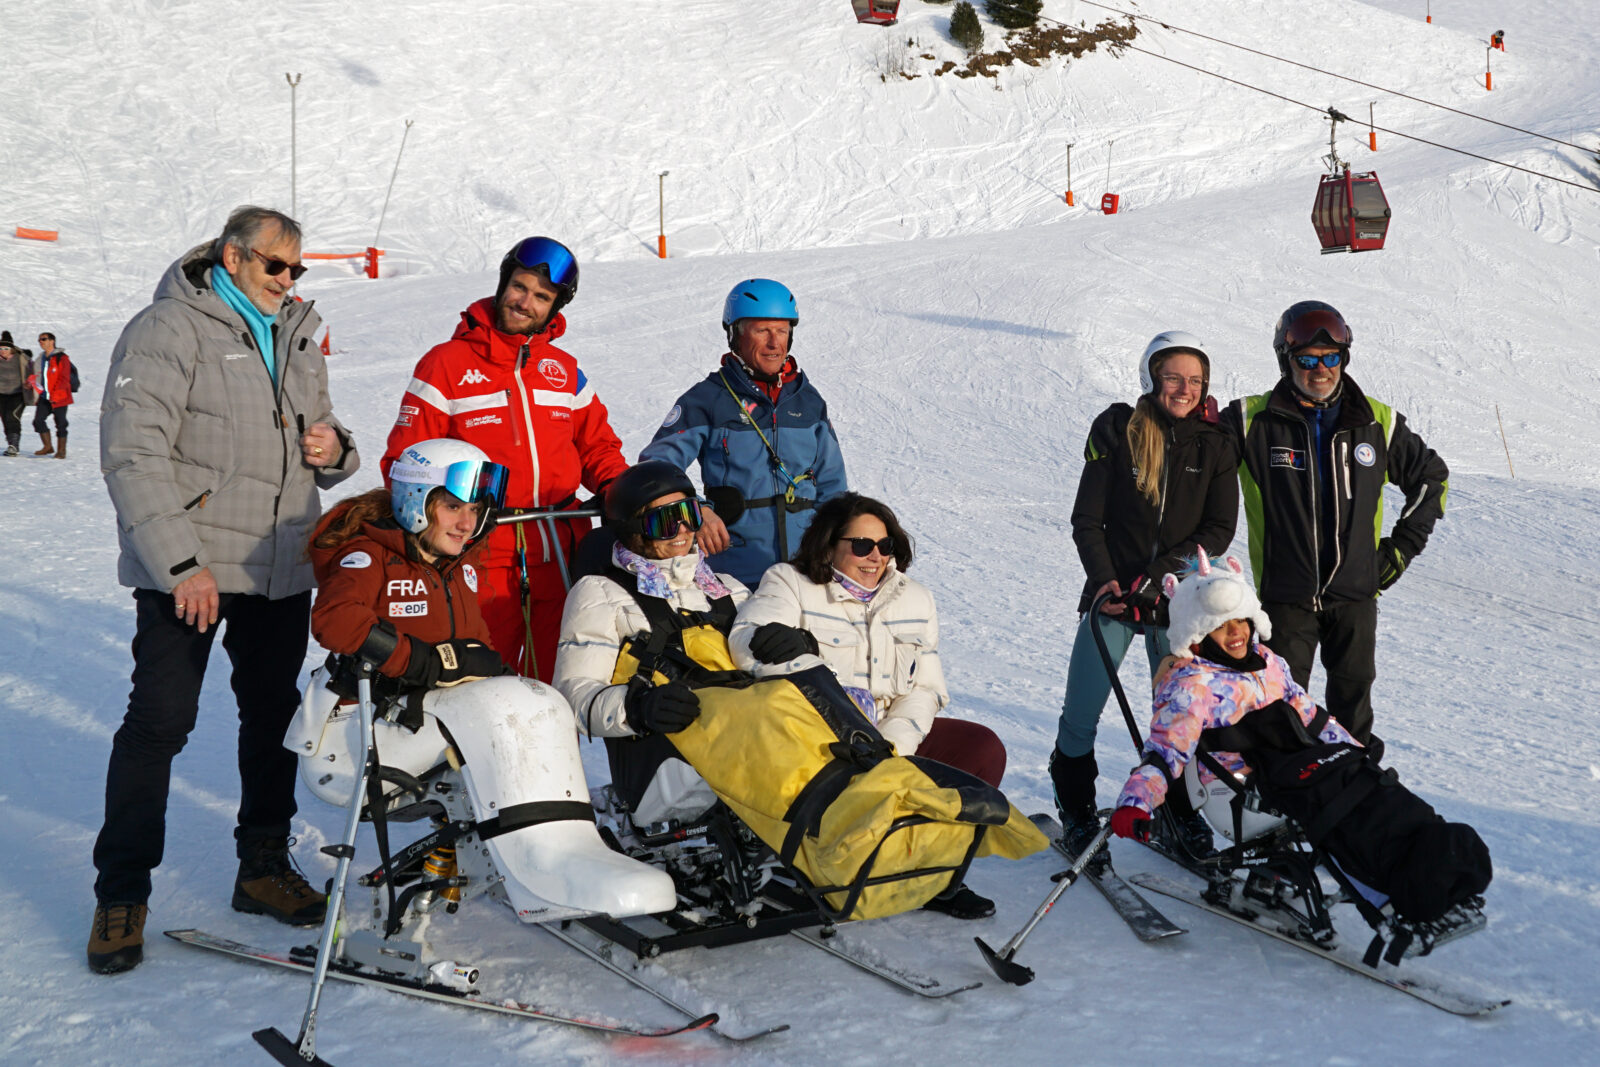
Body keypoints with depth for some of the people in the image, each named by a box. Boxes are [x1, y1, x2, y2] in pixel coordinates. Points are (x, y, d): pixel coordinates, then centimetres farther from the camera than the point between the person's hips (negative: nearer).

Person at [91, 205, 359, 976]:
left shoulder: (297, 339, 16)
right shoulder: (169, 330, -6)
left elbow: (321, 456, 23)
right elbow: (133, 455, -14)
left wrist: (333, 450, -3)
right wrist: (179, 559, -20)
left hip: (282, 569, 7)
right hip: (187, 570, -6)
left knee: (273, 716, 13)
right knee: (159, 722, -6)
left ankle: (263, 866, 27)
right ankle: (122, 894, 5)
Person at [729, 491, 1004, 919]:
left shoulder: (914, 598, 15)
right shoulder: (789, 583, 1)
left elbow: (925, 688, 10)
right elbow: (748, 641, -18)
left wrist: (891, 745, -10)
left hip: (894, 738, 5)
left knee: (983, 747, -11)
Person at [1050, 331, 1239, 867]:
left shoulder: (1215, 445, 2)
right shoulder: (1116, 431, -2)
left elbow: (1219, 530, -2)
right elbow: (1087, 519, 0)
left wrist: (1159, 574, -14)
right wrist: (1104, 579, -14)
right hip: (1113, 594, -1)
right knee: (1081, 713, -1)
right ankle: (1075, 812, 19)